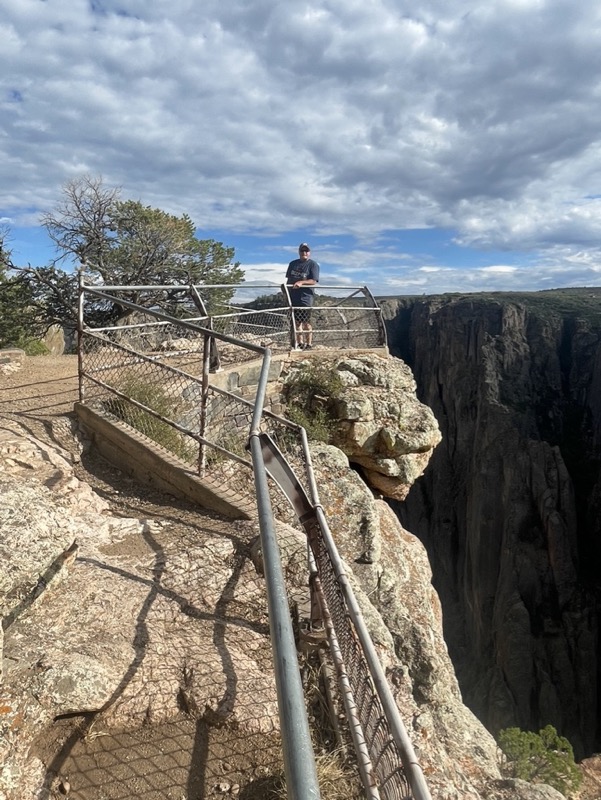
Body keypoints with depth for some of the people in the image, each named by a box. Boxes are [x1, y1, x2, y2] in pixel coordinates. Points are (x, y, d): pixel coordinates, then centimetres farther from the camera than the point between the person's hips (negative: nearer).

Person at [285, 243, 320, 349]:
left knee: (306, 322, -5)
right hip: (293, 297, 6)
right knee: (297, 321, 10)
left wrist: (301, 282, -25)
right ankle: (300, 343, 19)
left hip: (305, 297, -6)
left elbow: (313, 281, -12)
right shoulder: (293, 264, 15)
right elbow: (288, 279, 21)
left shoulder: (313, 264, -2)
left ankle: (309, 344, 1)